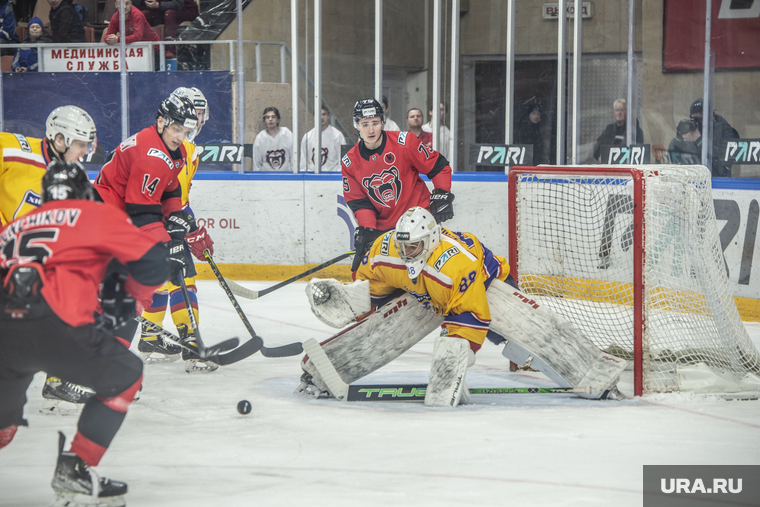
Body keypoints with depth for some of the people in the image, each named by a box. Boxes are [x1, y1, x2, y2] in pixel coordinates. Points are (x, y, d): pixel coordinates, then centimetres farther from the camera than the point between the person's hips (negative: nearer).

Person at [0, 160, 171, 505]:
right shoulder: (97, 215, 18)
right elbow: (152, 262, 12)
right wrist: (126, 295, 30)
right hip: (50, 322, -6)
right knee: (123, 375, 16)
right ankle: (74, 470, 9)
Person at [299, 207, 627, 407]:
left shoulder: (458, 262, -41)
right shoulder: (385, 250, -22)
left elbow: (471, 316, -36)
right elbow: (371, 282, -1)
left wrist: (453, 352, -38)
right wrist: (347, 300, -15)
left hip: (484, 285, -5)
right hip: (425, 296, 5)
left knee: (532, 325, -23)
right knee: (381, 327, -12)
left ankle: (598, 375, -21)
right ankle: (319, 372, -2)